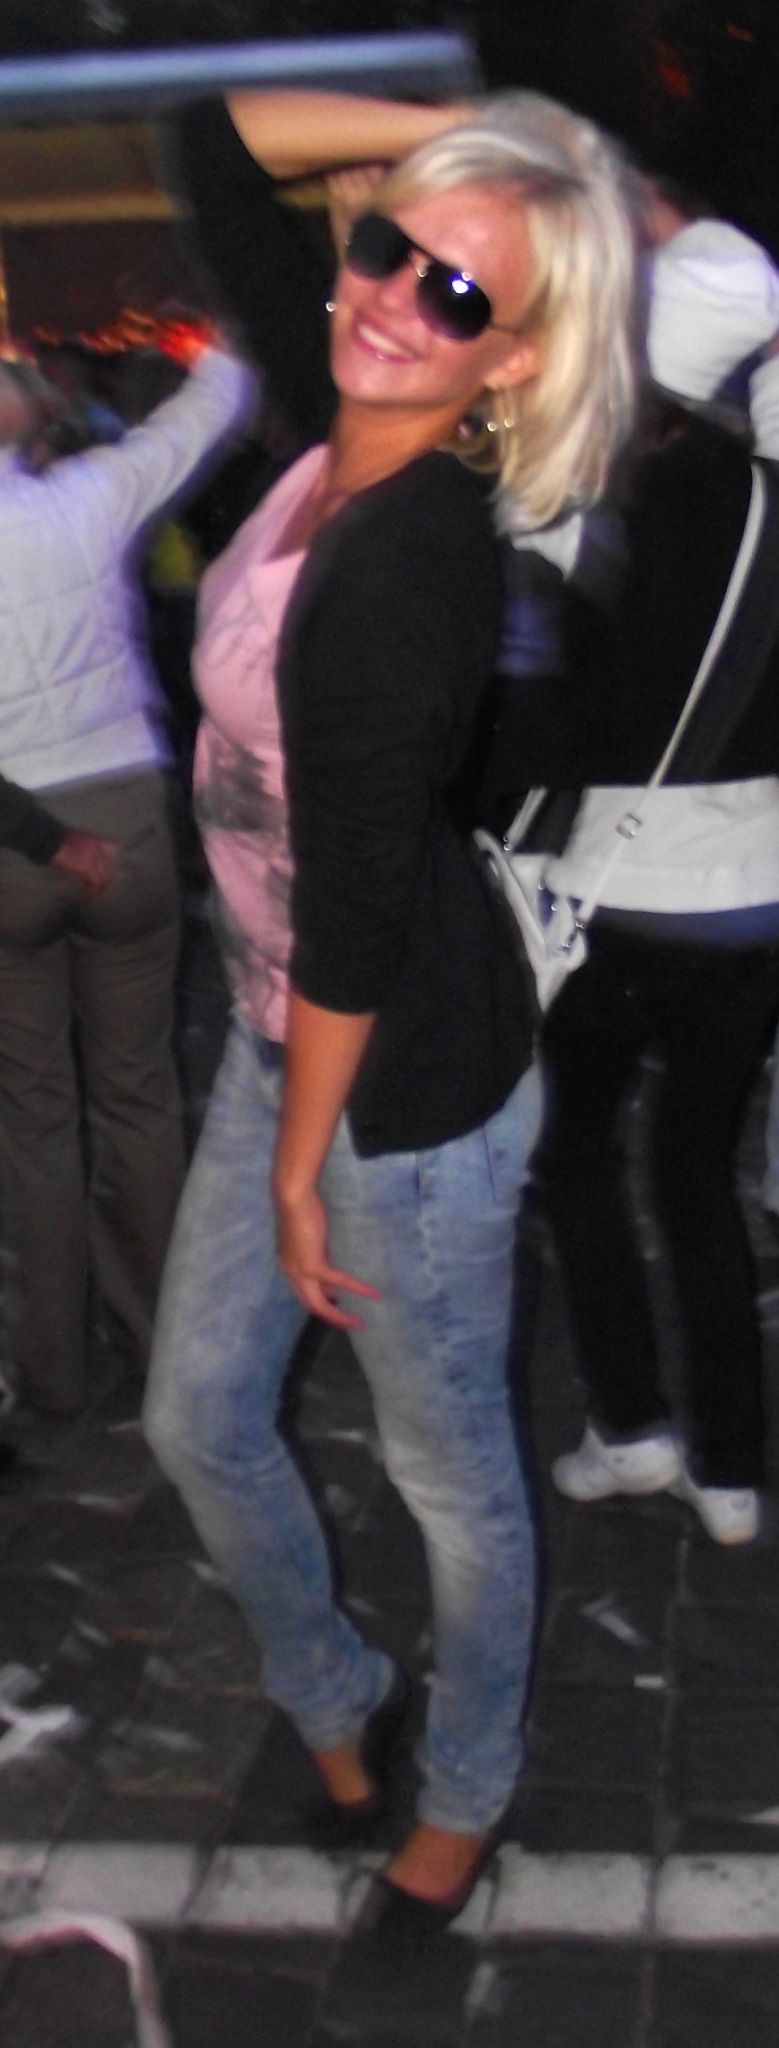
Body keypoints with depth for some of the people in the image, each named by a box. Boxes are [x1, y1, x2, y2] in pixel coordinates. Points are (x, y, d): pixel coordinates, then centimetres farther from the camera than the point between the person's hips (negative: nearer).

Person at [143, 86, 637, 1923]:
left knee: (449, 1474, 15)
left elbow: (351, 908, -24)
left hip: (404, 1083, -9)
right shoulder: (335, 433, -4)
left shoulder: (394, 569, -29)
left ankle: (465, 1799, 41)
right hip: (287, 1036, 9)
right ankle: (331, 1697, 47)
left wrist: (300, 1165, -13)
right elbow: (226, 140, 9)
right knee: (197, 1418, 20)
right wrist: (464, 125, -3)